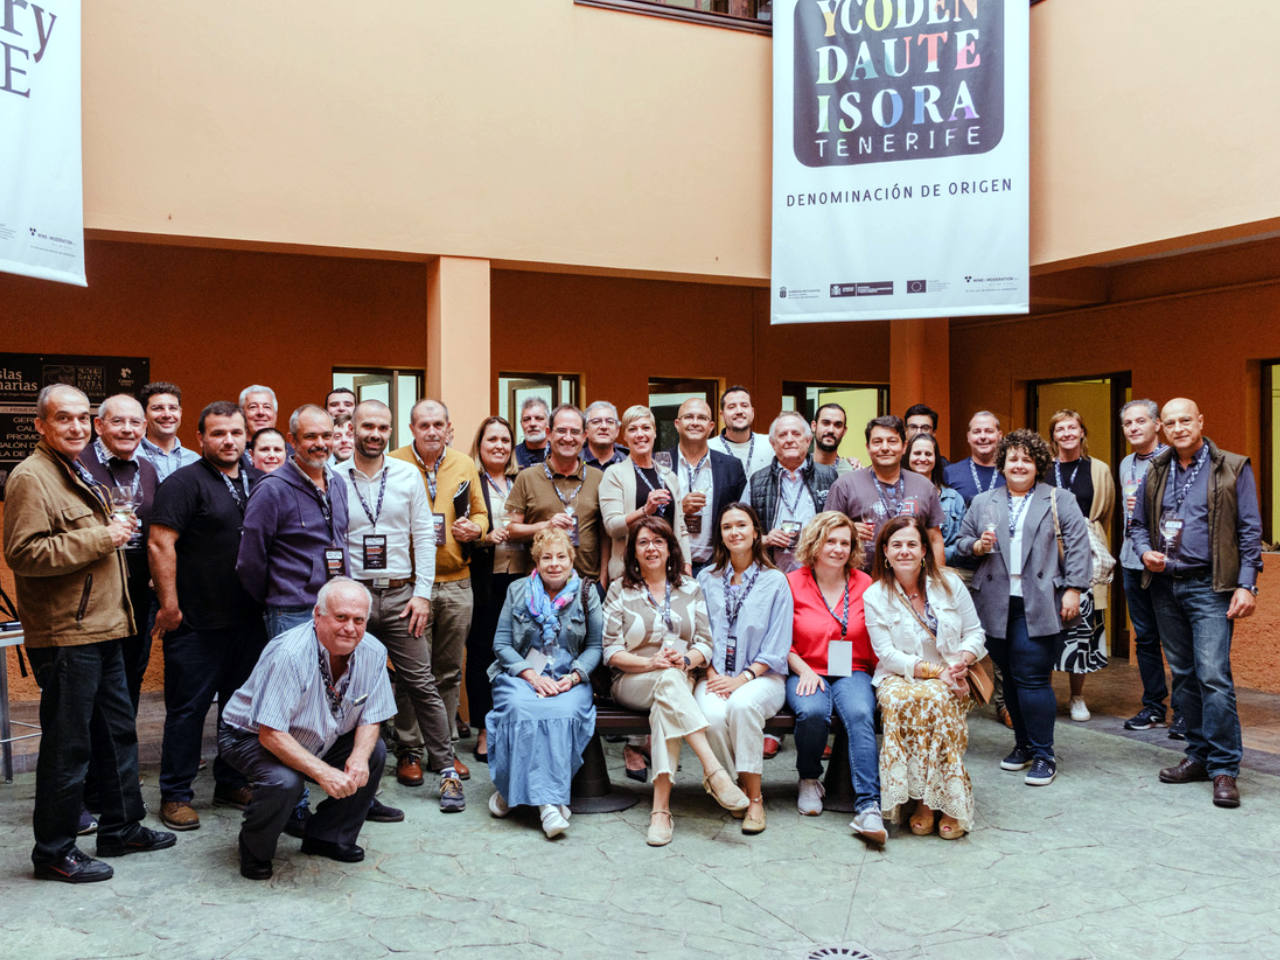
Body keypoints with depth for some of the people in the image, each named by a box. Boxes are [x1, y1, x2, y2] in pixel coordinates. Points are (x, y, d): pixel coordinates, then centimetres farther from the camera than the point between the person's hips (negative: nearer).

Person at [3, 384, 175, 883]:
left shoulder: (80, 475, 19)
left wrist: (115, 530, 12)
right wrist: (101, 537, -20)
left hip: (101, 629, 10)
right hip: (64, 636, -10)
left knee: (118, 732, 16)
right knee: (67, 746, -1)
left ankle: (123, 827, 29)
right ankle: (54, 852, 12)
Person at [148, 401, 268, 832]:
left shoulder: (258, 483, 11)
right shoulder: (185, 482, -9)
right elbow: (160, 543, -15)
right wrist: (169, 605, -17)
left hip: (249, 618, 6)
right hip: (197, 621, -6)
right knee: (188, 708, 2)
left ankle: (231, 783, 28)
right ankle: (175, 795, 14)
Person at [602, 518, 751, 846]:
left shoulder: (690, 588, 15)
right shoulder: (620, 590, 8)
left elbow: (705, 643, 9)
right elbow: (611, 651, 0)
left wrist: (686, 659, -15)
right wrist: (651, 663, -17)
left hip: (681, 680, 1)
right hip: (632, 682, -1)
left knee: (665, 706, -36)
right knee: (669, 680, -37)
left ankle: (661, 808, -40)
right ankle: (713, 771, -46)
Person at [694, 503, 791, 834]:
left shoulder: (775, 581, 5)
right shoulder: (706, 579, 14)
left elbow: (777, 648, 0)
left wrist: (743, 678, -13)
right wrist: (713, 674, -6)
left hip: (761, 676, -2)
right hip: (716, 675, 2)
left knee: (742, 704, -34)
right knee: (712, 714, -31)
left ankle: (754, 797, -22)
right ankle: (734, 786, -10)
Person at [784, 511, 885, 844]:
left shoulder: (864, 585, 8)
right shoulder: (793, 583, 3)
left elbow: (877, 641, 12)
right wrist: (804, 671, -11)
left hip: (853, 673, 1)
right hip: (807, 673, -1)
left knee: (860, 714, -31)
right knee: (813, 712, -33)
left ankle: (868, 808, -35)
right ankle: (809, 780, -2)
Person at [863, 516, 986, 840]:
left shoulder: (949, 583, 7)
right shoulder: (875, 596, 1)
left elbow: (975, 632, 9)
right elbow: (888, 654, -6)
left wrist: (962, 660, -13)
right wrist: (935, 671, -17)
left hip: (949, 682, 1)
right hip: (899, 677, -1)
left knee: (935, 700, -35)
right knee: (899, 700, -36)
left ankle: (944, 801, -25)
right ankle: (923, 800, -25)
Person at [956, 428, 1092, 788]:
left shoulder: (1059, 501, 6)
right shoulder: (982, 503, 15)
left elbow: (1078, 545, 1)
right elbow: (961, 540, 16)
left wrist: (1073, 589, -8)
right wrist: (978, 546, -6)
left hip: (1038, 605, -3)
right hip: (996, 605, 4)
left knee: (1032, 678, -8)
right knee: (1010, 677, 9)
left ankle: (1043, 754, 2)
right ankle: (1023, 744, 24)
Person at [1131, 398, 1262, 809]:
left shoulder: (1233, 469, -2)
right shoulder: (1156, 473, 11)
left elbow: (1249, 531, -4)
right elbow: (1139, 523, 19)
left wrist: (1246, 585, -11)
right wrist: (1146, 551, -2)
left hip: (1209, 587, -5)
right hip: (1165, 586, 5)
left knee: (1213, 675, -12)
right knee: (1183, 675, 11)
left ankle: (1224, 769, -5)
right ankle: (1199, 755, 22)